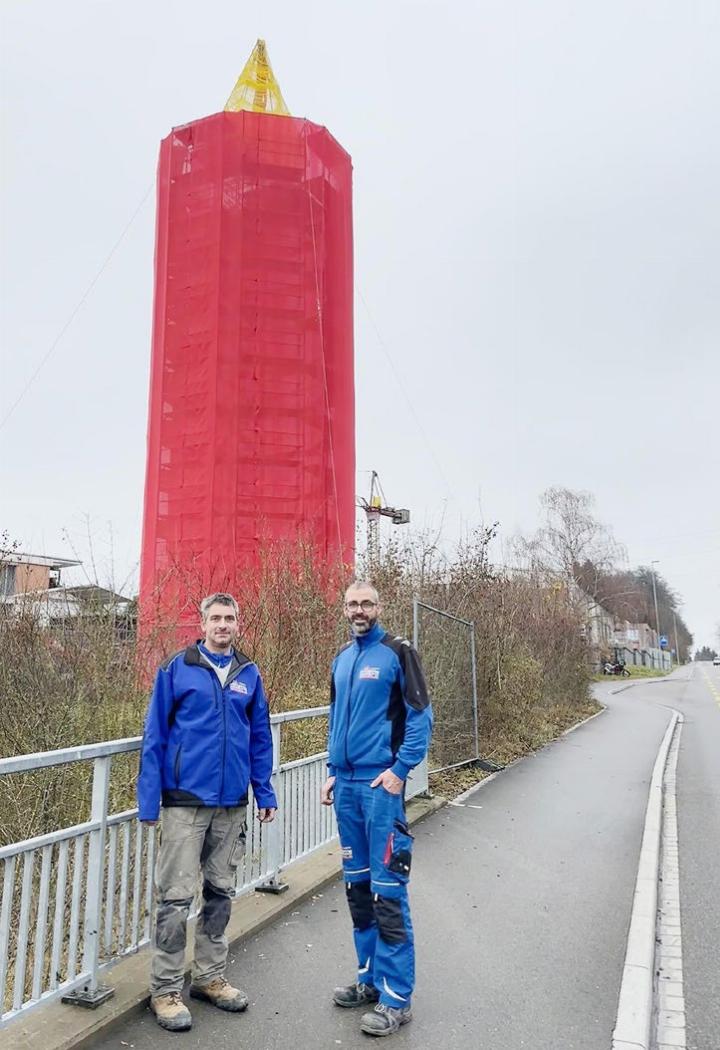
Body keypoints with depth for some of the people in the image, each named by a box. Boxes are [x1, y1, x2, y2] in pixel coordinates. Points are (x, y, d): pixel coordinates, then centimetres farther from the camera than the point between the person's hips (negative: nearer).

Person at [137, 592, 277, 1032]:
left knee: (221, 892, 15)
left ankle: (211, 976, 31)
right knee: (176, 896, 2)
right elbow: (154, 736, -4)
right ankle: (166, 991, 18)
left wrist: (265, 793, 6)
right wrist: (149, 801, -7)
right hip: (186, 800, -4)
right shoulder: (176, 669, -5)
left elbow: (260, 737, 9)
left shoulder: (249, 674, 4)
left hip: (233, 802, 4)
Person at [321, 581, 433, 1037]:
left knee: (387, 889, -2)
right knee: (357, 885, 15)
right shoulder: (342, 658, 12)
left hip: (381, 784, -7)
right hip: (346, 785, 7)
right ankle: (371, 978, 30)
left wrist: (400, 769, -14)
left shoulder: (397, 652, -7)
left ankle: (396, 996, 11)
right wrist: (333, 770, 15)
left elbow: (421, 715, -9)